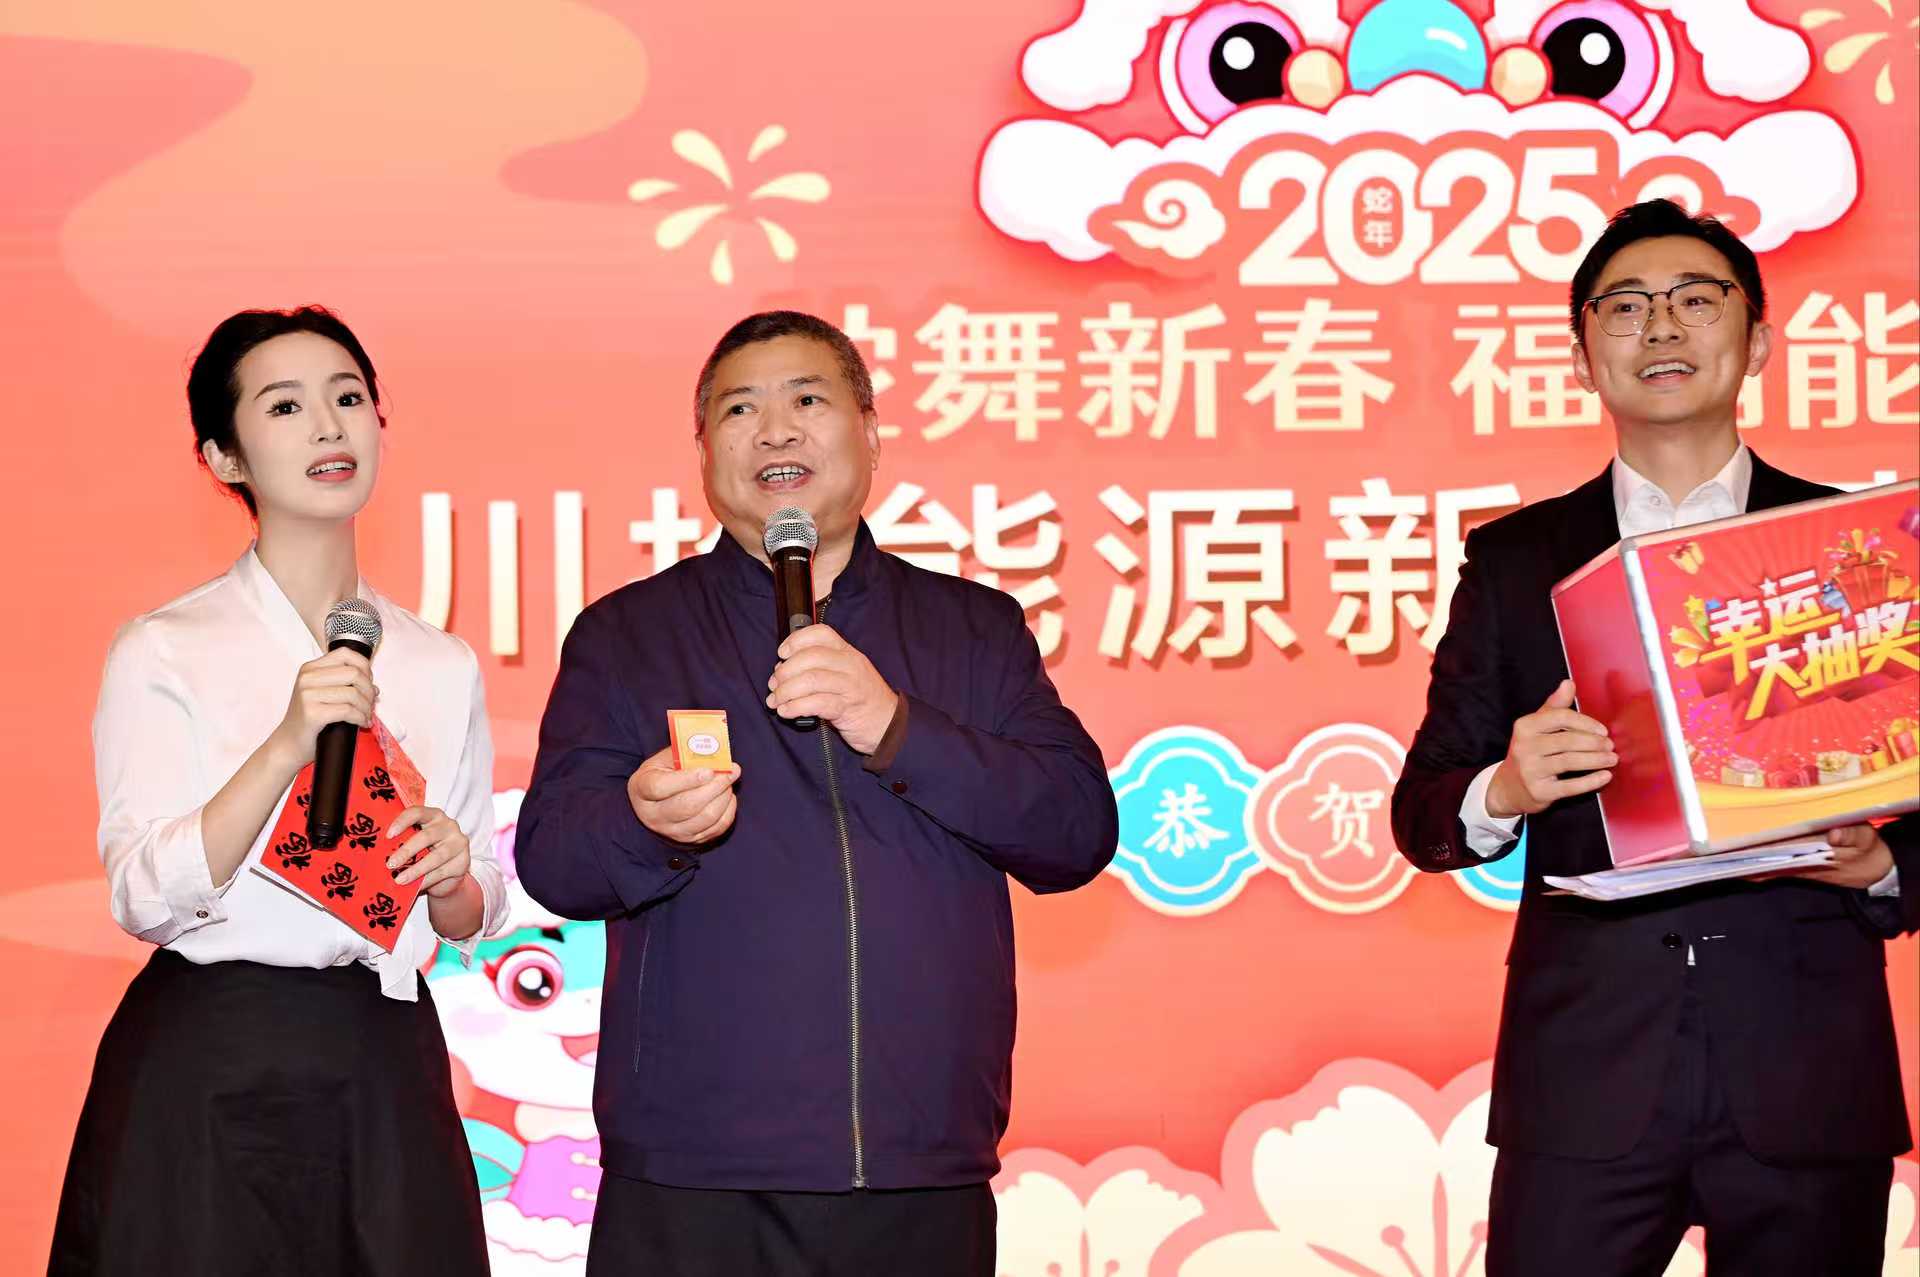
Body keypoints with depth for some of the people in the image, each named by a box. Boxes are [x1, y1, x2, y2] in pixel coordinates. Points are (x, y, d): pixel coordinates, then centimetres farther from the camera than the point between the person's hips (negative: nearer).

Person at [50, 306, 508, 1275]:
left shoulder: (443, 667, 9)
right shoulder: (163, 652, -3)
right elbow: (144, 897, -15)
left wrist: (450, 879, -8)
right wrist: (288, 746, -25)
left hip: (385, 1071, 4)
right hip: (209, 1076, -3)